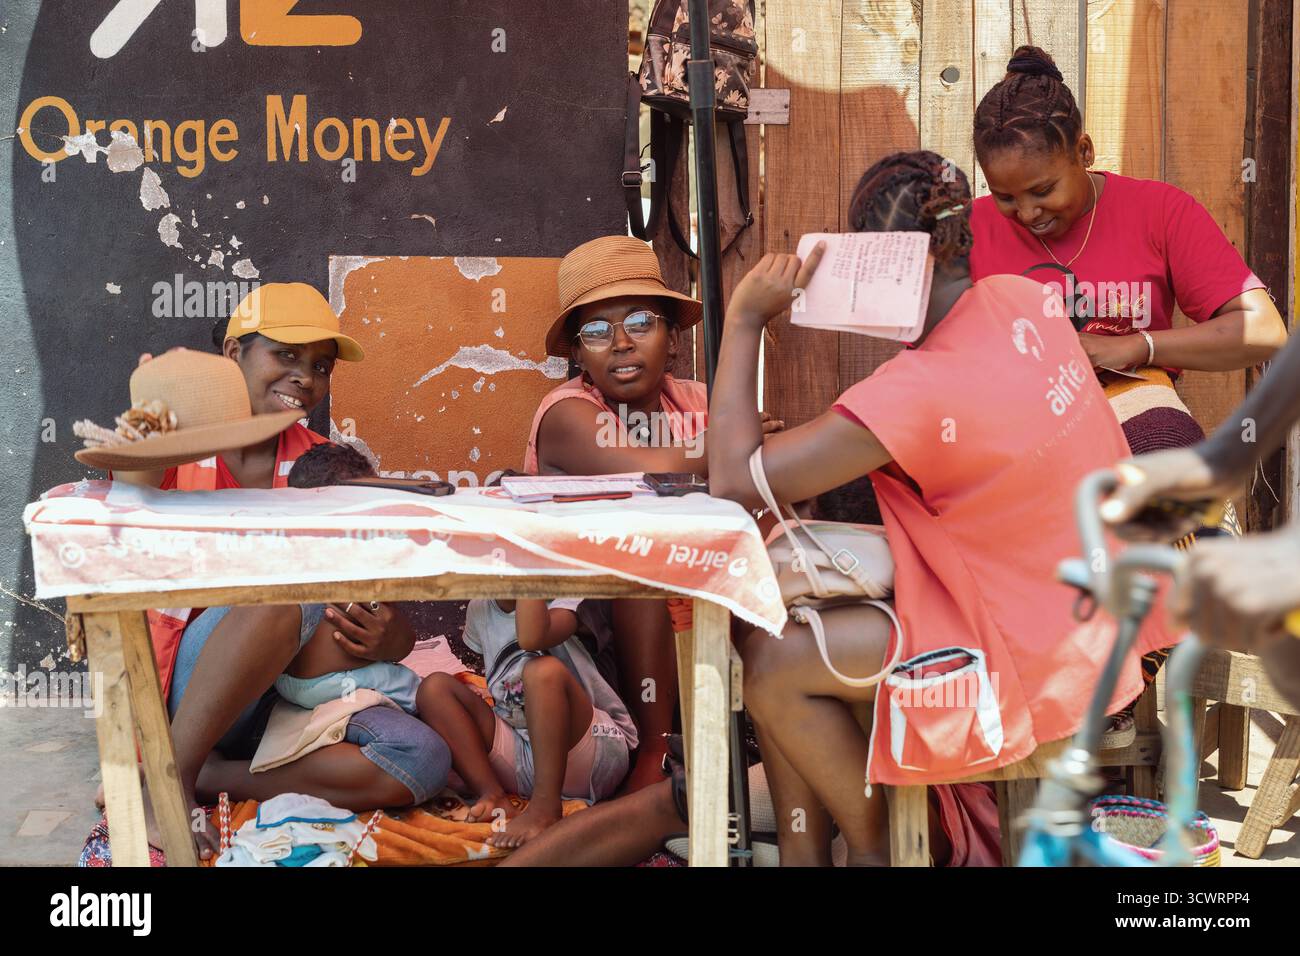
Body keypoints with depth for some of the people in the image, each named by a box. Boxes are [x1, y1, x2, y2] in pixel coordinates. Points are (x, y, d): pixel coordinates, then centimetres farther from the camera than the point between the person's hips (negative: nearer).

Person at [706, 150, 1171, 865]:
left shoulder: (918, 391, -29)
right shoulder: (1022, 303, -4)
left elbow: (736, 478, -26)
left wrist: (743, 320, -17)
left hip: (1034, 663, -9)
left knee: (773, 661, -9)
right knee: (780, 615, 6)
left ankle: (875, 848, 12)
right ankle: (804, 855, 10)